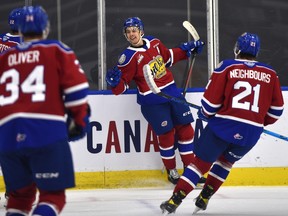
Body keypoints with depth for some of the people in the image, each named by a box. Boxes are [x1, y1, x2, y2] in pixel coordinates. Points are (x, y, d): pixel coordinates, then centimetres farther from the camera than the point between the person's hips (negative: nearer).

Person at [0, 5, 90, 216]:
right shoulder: (57, 51, 8)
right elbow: (76, 88, 1)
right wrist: (79, 121, 14)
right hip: (47, 133, -4)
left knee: (20, 195, 17)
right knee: (52, 194, 4)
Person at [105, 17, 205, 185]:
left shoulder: (154, 43, 2)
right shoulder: (129, 57, -13)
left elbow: (168, 57, 22)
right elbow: (123, 85, -12)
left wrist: (186, 50, 17)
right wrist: (115, 82, -33)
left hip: (172, 92, 6)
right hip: (152, 100, -6)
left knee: (185, 128, 8)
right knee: (166, 134, -4)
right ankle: (171, 170, 18)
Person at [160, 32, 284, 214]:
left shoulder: (227, 67, -3)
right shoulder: (270, 74, 6)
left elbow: (211, 100, -4)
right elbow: (277, 108, 11)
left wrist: (205, 114, 17)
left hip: (223, 126, -3)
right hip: (251, 134, 3)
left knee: (201, 163, 8)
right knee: (226, 161, 28)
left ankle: (174, 201, 2)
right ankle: (204, 199, 27)